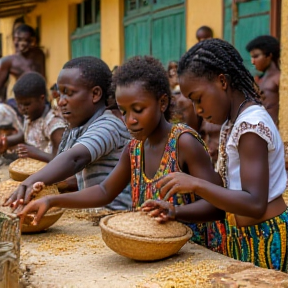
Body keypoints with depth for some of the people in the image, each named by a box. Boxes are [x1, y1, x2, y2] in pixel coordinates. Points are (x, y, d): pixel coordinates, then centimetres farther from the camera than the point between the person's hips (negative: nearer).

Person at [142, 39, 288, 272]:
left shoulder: (252, 124, -19)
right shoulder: (232, 123, 8)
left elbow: (255, 204, -26)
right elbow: (225, 194, 9)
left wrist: (196, 184, -30)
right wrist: (177, 212, 1)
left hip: (265, 240, -8)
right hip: (242, 236, 8)